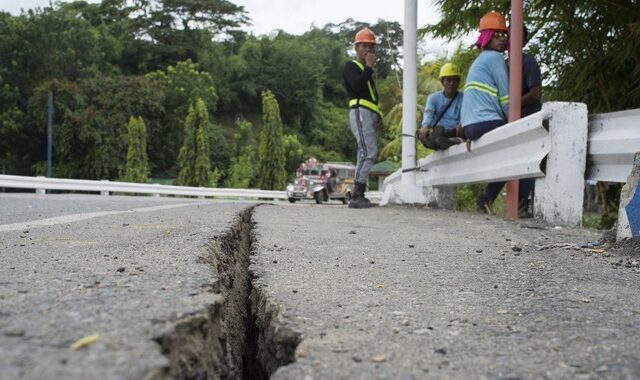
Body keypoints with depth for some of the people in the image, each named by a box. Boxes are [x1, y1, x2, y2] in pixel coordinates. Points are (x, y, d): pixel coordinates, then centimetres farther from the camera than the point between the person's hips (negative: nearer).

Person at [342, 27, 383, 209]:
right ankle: (357, 196, -25)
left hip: (370, 115, 10)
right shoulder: (351, 66, 2)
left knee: (366, 154, 5)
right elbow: (357, 86, -19)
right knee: (368, 152, -20)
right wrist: (369, 66, -9)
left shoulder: (365, 71, 29)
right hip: (360, 112, -10)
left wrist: (379, 117, 14)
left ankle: (359, 196, 4)